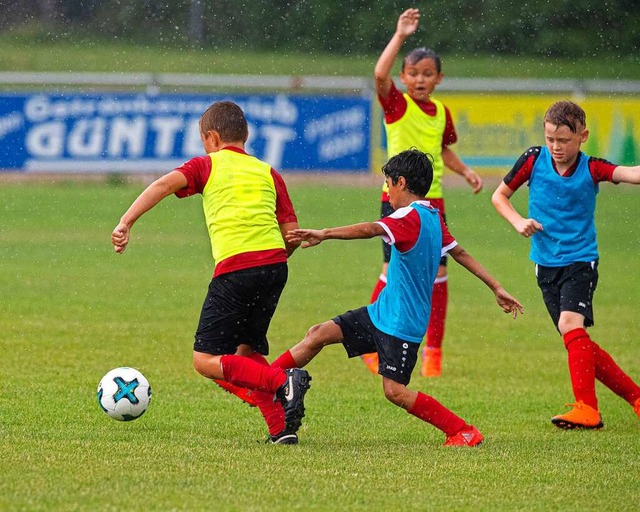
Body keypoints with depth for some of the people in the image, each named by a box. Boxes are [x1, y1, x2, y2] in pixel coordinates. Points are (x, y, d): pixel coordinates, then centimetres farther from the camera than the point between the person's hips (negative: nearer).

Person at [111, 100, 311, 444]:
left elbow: (165, 184, -5)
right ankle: (282, 427, 8)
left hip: (235, 268, -6)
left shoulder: (207, 165, 13)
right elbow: (292, 233, 15)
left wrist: (126, 223, -10)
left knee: (205, 361, -2)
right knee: (246, 351, 21)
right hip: (275, 264, 6)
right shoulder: (268, 173, 23)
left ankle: (283, 383, -20)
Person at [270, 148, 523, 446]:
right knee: (319, 334, 6)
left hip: (401, 324, -10)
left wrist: (324, 234, -44)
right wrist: (496, 288, 25)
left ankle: (463, 432, -2)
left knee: (395, 391, -10)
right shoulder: (433, 218, 9)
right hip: (382, 312, 10)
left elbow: (370, 230, -35)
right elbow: (459, 253, 17)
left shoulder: (411, 217, -19)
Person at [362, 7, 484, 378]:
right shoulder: (397, 105, -6)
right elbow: (380, 74, -26)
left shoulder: (441, 112, 10)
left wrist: (465, 170, 11)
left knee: (438, 273, 1)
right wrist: (400, 36, -31)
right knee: (393, 271, -6)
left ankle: (434, 350, 9)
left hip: (432, 201, 5)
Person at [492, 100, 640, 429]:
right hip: (546, 264, 4)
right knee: (578, 343, 4)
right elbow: (499, 195, 8)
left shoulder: (591, 169, -11)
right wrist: (518, 222, -10)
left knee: (571, 323, -26)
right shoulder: (534, 160, -3)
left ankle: (587, 409, -26)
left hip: (580, 260, -4)